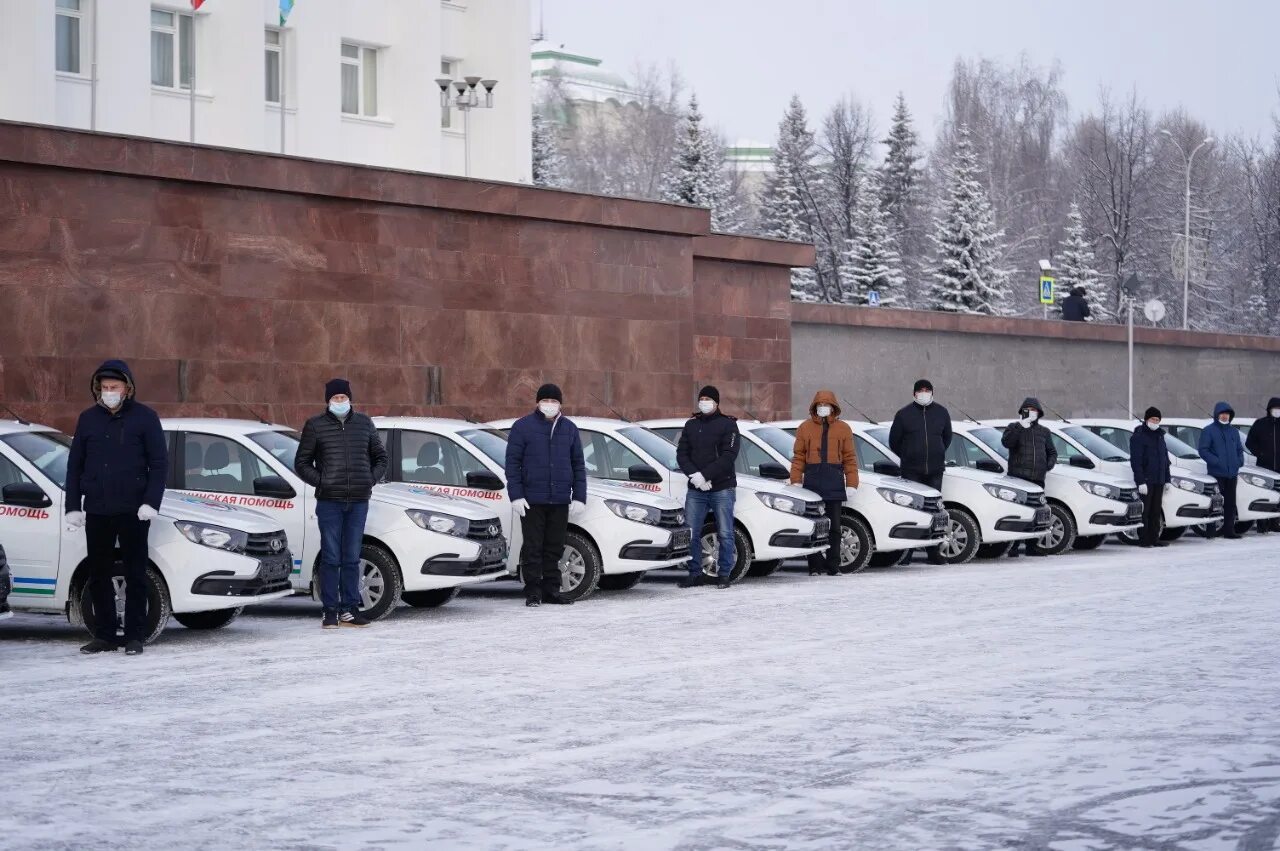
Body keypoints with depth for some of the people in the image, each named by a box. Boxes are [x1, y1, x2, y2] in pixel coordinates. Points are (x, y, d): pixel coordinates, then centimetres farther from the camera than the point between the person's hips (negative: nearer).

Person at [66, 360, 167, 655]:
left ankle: (134, 637, 5)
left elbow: (159, 463, -4)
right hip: (96, 512, 4)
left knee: (135, 576, 1)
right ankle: (104, 636, 14)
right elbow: (75, 465, 11)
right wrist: (73, 506, 4)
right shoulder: (88, 419, 8)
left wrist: (151, 502, -13)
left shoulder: (145, 418, -2)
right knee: (98, 576, 7)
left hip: (133, 511, -3)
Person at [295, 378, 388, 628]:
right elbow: (302, 463, 7)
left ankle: (350, 609, 9)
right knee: (331, 558, -2)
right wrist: (321, 482, -5)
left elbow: (380, 457, 19)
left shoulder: (364, 423, 11)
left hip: (359, 501, 2)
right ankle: (330, 611, 2)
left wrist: (371, 480, 4)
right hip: (329, 501, -2)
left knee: (352, 558, 5)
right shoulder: (315, 425, 3)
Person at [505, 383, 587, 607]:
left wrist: (579, 497, 5)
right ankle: (533, 592, 4)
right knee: (533, 548, -1)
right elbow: (512, 462, -2)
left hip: (560, 500, 3)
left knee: (555, 548, 8)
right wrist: (516, 496, -10)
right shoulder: (523, 426, -1)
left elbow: (578, 465, 12)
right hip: (532, 500, -3)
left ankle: (551, 590, 15)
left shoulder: (570, 429, 11)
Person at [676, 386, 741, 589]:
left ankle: (725, 573, 5)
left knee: (724, 534, -1)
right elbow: (681, 453, 8)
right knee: (690, 533, 0)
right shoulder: (691, 425, 14)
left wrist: (705, 475, -17)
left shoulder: (728, 425, -1)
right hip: (695, 489, 4)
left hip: (722, 488, -4)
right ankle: (695, 573, 8)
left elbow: (729, 456, -11)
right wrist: (694, 475, -10)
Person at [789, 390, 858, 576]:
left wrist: (851, 484, 0)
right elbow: (798, 457, 5)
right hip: (812, 481, 0)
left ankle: (833, 565, 10)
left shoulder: (843, 429, 8)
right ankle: (814, 565, 4)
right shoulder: (805, 428, 7)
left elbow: (850, 458, 6)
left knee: (834, 525, 4)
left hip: (835, 482, 0)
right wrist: (796, 481, -4)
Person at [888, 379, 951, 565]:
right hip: (911, 472, -3)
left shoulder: (941, 413, 8)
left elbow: (947, 437, 22)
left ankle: (933, 551, 10)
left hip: (935, 471, 3)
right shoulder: (904, 414, 0)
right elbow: (894, 441, 8)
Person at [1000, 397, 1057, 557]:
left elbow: (1052, 452, 26)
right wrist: (1020, 427, -20)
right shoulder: (1014, 428, 8)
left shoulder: (1043, 431, 20)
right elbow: (1006, 442, -13)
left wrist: (1049, 465, 6)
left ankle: (1032, 546, 13)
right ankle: (1012, 547, -10)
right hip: (1017, 478, -4)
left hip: (1037, 478, 4)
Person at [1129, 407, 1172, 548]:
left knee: (1156, 511, 9)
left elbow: (1165, 459, 24)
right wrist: (1141, 481, -20)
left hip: (1159, 481, 7)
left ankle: (1154, 538, 12)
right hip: (1146, 481, -7)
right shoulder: (1139, 437, -7)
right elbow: (1136, 461, -14)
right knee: (1144, 510, -6)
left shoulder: (1159, 436, 18)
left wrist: (1167, 479, 18)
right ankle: (1143, 540, -4)